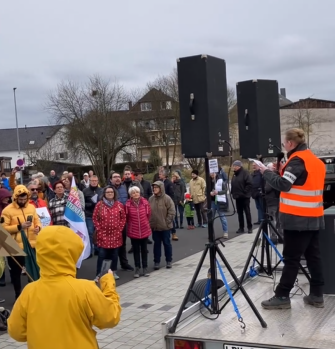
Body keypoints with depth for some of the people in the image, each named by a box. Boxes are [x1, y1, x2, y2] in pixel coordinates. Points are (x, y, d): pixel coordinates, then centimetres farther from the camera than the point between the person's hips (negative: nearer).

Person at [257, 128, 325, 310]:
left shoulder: (297, 160, -14)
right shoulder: (316, 160, 14)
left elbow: (283, 184, -21)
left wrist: (266, 172, -8)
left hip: (298, 219, -9)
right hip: (313, 217, 9)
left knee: (291, 258, -5)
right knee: (313, 256, 10)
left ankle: (282, 296, 0)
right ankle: (317, 295, 14)